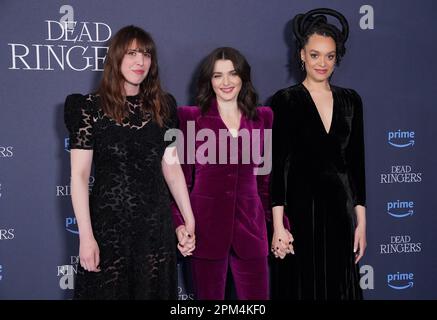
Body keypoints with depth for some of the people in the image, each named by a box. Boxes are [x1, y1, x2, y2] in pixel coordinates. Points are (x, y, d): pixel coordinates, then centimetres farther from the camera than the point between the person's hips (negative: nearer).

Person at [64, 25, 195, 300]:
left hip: (156, 225, 4)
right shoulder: (91, 107, -6)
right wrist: (86, 236, -13)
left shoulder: (162, 106, 6)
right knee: (109, 289, 8)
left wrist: (190, 221, 8)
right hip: (109, 225, -3)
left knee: (155, 290, 13)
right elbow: (79, 174, -9)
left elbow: (172, 167, 9)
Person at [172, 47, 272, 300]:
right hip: (206, 227, -2)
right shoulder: (190, 117, 0)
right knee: (209, 296, 9)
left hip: (250, 228, 2)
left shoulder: (262, 117, 8)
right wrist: (180, 224, -9)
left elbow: (266, 177, 11)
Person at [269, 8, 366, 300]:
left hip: (340, 210, 4)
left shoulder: (350, 100, 8)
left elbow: (357, 163, 8)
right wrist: (278, 225, -13)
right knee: (301, 287, 6)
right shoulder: (285, 100, -4)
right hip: (300, 210, -3)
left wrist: (361, 221, 4)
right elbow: (278, 164, -8)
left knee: (340, 286, 11)